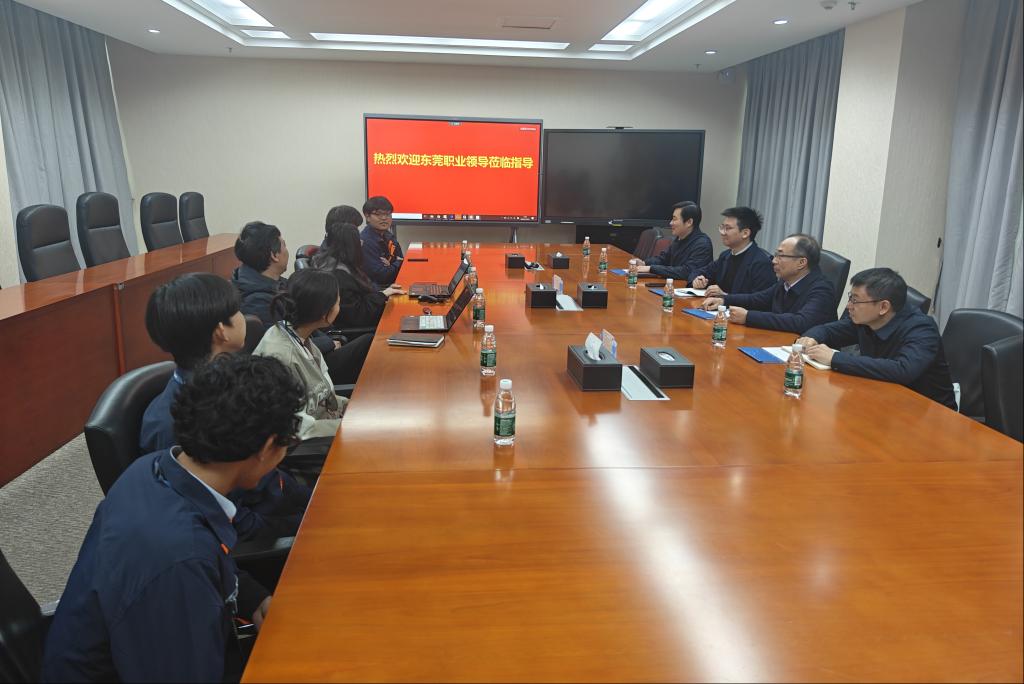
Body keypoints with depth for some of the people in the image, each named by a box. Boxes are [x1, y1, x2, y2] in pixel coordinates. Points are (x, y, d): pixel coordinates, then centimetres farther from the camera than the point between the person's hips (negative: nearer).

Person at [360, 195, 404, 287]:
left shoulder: (389, 236, 10)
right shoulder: (364, 242, -18)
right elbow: (381, 275, -20)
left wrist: (391, 264, -15)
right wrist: (397, 264, -5)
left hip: (392, 285, 8)